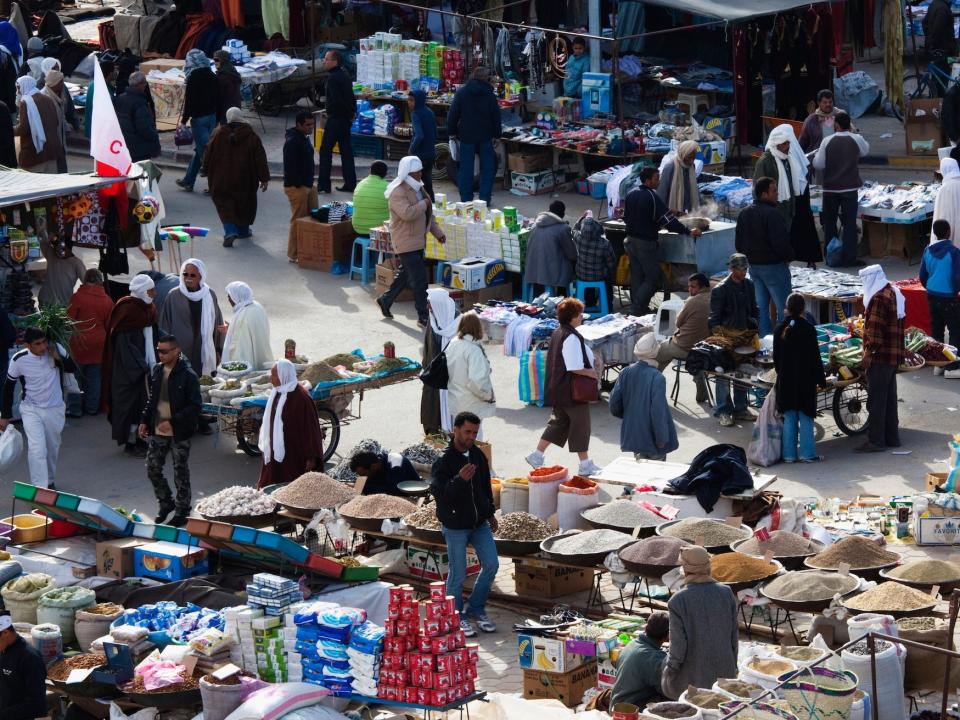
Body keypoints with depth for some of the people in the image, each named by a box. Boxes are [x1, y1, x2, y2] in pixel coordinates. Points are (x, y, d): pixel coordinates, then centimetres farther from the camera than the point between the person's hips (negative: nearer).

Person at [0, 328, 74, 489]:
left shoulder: (56, 350, -14)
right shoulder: (18, 360, -18)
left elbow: (72, 368, 3)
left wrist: (58, 358, -18)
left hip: (55, 409, 3)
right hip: (31, 409, -3)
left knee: (53, 449, 18)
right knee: (37, 448, -19)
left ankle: (49, 482, 41)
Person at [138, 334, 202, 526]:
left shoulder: (188, 375, -15)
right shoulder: (156, 371, 5)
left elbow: (195, 406, -16)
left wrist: (173, 422, -22)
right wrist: (144, 421, 6)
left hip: (179, 433, -6)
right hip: (157, 432, 6)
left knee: (181, 474, 5)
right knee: (153, 469, 9)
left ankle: (182, 512, 18)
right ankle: (166, 503, 30)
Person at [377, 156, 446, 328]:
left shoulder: (418, 188, 13)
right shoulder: (398, 193, -18)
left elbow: (428, 214, 22)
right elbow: (407, 213, -33)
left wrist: (437, 232, 15)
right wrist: (424, 203, -20)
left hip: (418, 241, 10)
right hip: (406, 242, -10)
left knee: (406, 274, 19)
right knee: (419, 279, -10)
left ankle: (385, 300, 37)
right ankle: (423, 317, -7)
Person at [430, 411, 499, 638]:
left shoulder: (478, 455, 3)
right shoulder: (444, 460, -18)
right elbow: (438, 492, -27)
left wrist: (490, 513, 21)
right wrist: (459, 479, -42)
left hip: (480, 523, 6)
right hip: (455, 526, -6)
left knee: (491, 564, 4)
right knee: (458, 574, 0)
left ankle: (476, 609, 22)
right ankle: (456, 617, 18)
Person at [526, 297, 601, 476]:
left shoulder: (557, 334, 9)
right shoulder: (572, 338, -22)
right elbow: (574, 368, -26)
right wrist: (590, 372, -10)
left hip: (558, 389, 9)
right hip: (573, 391, -9)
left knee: (559, 422, 20)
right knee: (580, 424, 2)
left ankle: (537, 455, 20)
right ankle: (585, 465, 10)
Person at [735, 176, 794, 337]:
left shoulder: (744, 213, 7)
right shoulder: (771, 214, -19)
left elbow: (739, 243, 13)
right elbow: (780, 241, -22)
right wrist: (788, 256, -6)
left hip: (753, 266, 8)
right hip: (773, 265, -8)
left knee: (761, 306, 12)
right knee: (783, 307, -3)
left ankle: (765, 337, 15)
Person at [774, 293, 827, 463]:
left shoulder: (779, 330, -1)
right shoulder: (808, 329, -11)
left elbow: (776, 357, 6)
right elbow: (815, 358, -8)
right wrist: (821, 380, -1)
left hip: (785, 380, 3)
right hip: (805, 379, -3)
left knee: (789, 418, 9)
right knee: (805, 418, 3)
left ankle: (789, 454, 8)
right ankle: (807, 453, 3)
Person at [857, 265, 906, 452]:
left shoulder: (879, 298, -17)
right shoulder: (894, 293, 14)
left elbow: (875, 329, -22)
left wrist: (869, 352, -20)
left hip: (880, 356, -10)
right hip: (895, 355, 10)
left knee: (876, 400, -6)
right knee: (889, 398, 15)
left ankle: (875, 441, -4)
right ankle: (892, 437, 21)